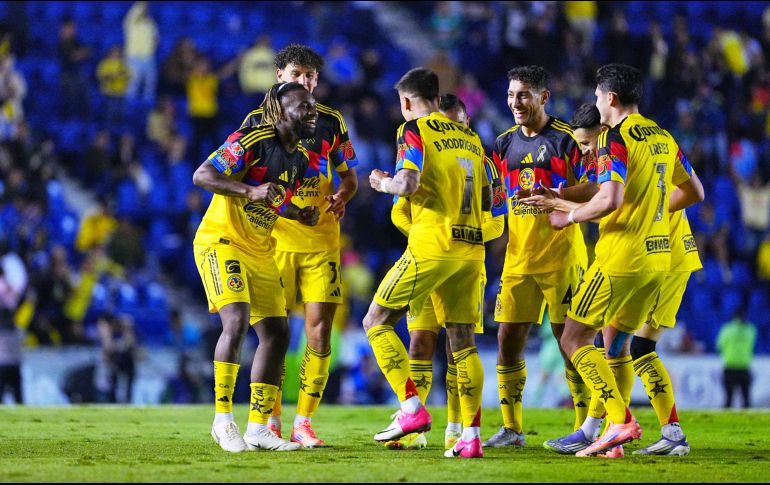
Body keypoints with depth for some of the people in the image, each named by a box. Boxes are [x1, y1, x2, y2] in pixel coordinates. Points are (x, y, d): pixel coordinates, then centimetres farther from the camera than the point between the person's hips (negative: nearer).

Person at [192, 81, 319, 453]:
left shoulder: (300, 159, 9)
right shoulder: (251, 141, -16)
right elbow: (201, 176, -21)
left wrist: (300, 214, 1)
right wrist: (251, 191, -33)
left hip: (259, 253, 9)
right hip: (221, 242, -9)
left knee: (276, 333, 5)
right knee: (236, 321, -24)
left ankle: (258, 428, 12)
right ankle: (222, 420, -16)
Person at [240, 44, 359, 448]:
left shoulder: (331, 122, 9)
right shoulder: (259, 121, 3)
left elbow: (349, 176, 16)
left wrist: (341, 197, -6)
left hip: (321, 238, 2)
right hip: (275, 237, -2)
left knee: (320, 327, -4)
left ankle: (304, 422, 2)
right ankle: (270, 422, 5)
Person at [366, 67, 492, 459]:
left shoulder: (415, 130, -2)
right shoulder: (470, 137, 17)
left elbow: (408, 184, -16)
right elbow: (486, 200, 19)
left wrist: (383, 183, 4)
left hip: (431, 247, -6)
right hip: (471, 250, 6)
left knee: (377, 322, 4)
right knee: (462, 341, 9)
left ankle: (412, 409, -7)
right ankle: (471, 437, 2)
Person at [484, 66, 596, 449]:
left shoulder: (566, 138, -7)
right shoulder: (505, 144, 12)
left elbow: (594, 187, -12)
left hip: (561, 255, -6)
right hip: (518, 256, 6)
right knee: (508, 339, 3)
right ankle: (511, 428, 11)